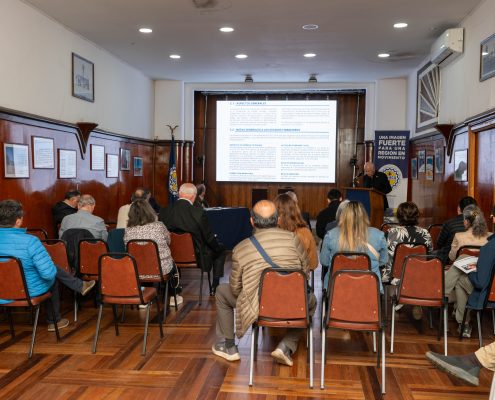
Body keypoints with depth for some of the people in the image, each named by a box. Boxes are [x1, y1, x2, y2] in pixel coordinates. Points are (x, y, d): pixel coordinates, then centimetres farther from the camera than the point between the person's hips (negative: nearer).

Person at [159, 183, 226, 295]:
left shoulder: (164, 211, -11)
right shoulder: (199, 213, -22)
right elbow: (209, 237, -11)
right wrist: (218, 247, 10)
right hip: (196, 256, -4)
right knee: (220, 250, 22)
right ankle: (215, 287, 24)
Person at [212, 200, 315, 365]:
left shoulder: (240, 249, -5)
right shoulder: (293, 239, -4)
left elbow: (235, 288, 4)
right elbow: (305, 272, 7)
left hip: (258, 312, 0)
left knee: (222, 292, 25)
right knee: (311, 299, 35)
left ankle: (227, 346, 31)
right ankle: (286, 346, 16)